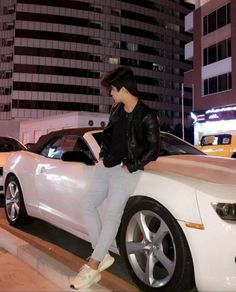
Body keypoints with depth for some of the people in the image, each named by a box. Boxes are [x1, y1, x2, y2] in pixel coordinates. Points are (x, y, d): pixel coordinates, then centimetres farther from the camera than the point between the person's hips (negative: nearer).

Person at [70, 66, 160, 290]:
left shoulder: (147, 116, -12)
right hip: (106, 166, 9)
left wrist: (131, 167, -13)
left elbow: (153, 150, -12)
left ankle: (93, 267, 2)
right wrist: (102, 154, 10)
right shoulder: (117, 110, 11)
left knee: (111, 215, -8)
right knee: (87, 205, 7)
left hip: (125, 171, -8)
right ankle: (102, 256, 13)